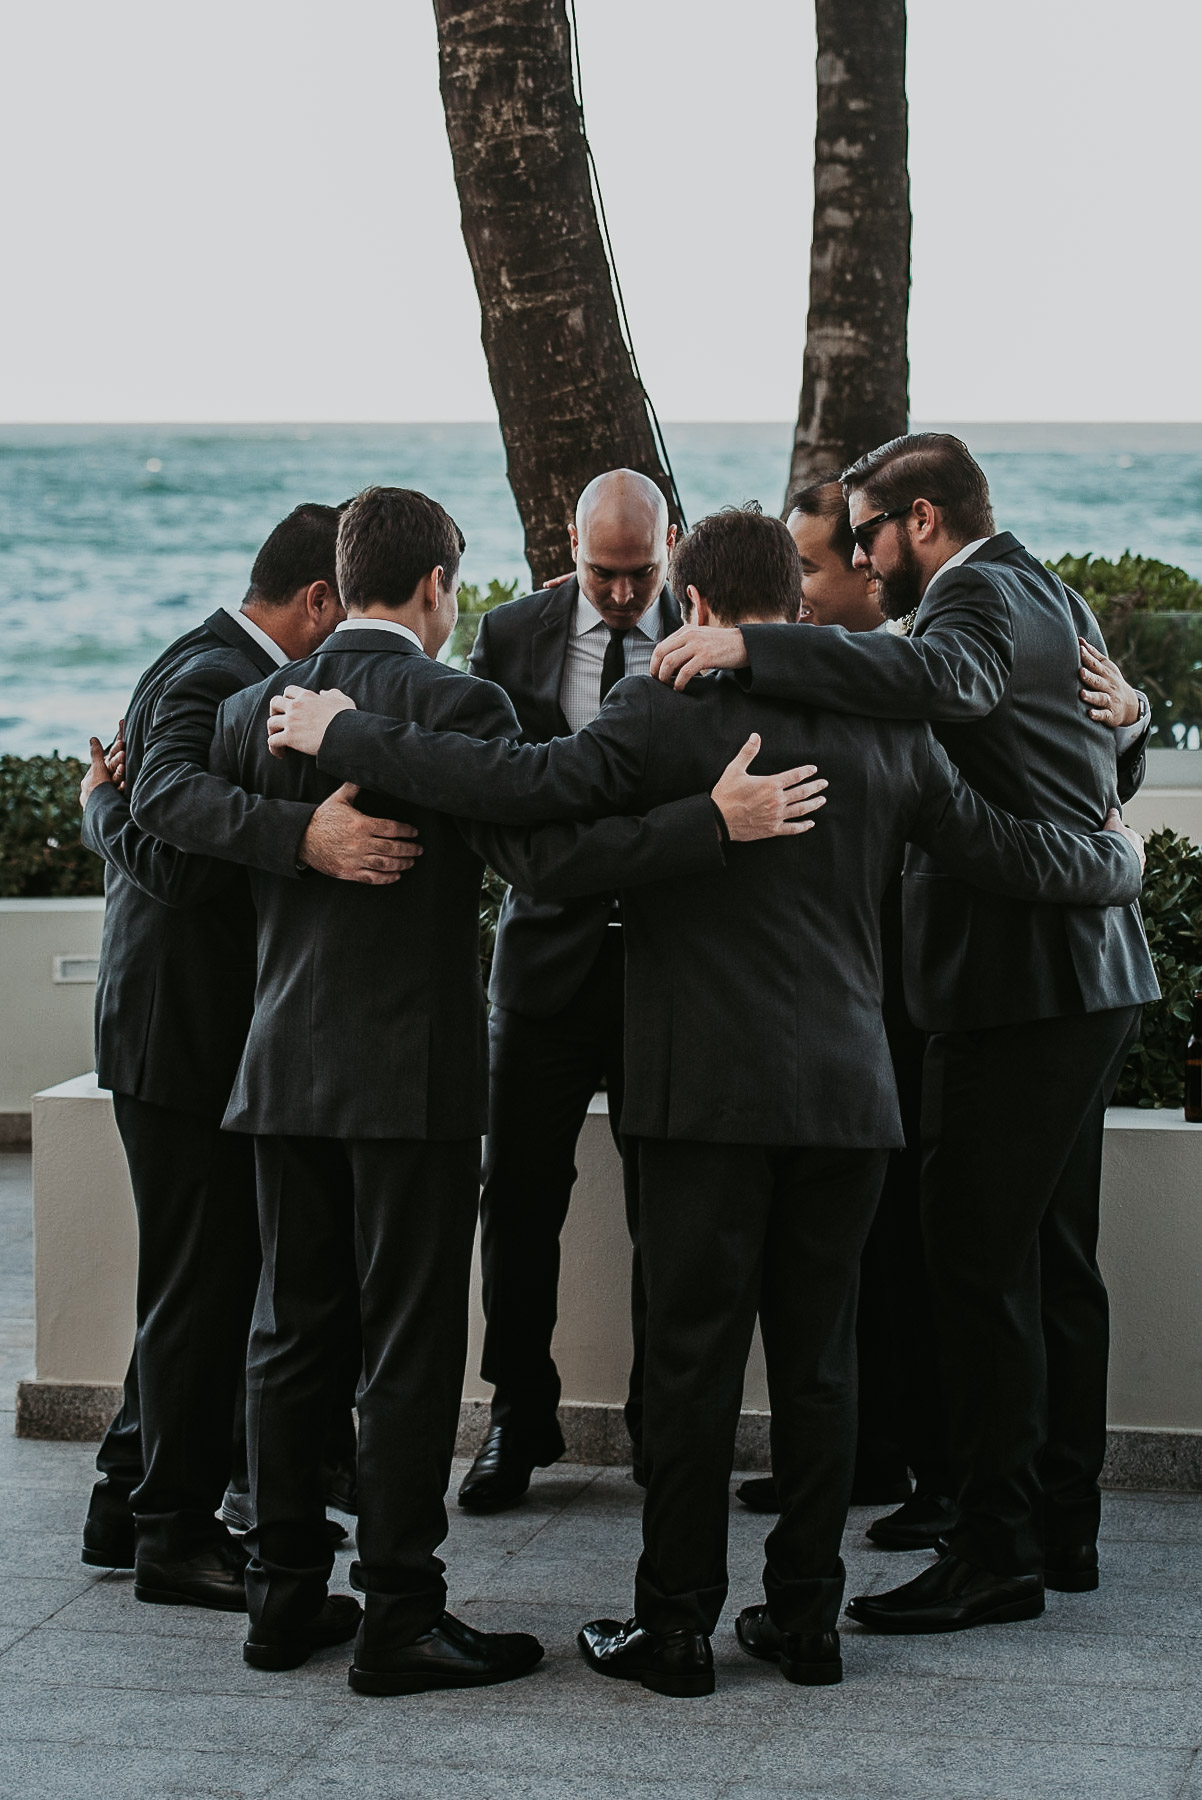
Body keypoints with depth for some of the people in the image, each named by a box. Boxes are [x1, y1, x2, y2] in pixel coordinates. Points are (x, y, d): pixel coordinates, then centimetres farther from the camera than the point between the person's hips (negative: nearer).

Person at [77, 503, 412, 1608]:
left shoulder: (229, 675, 14)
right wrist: (304, 838, -45)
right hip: (189, 1034, -11)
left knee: (201, 1280, 17)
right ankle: (177, 1534, 9)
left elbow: (129, 829, 16)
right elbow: (165, 848, -34)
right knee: (204, 1282, -2)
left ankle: (131, 1507, 27)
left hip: (192, 1030, 11)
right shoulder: (210, 684, -19)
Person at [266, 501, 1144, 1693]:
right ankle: (806, 1614, 16)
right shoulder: (887, 721, 7)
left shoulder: (670, 709, -8)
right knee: (817, 1356, 11)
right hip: (848, 1089, 5)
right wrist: (1119, 860, 34)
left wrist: (342, 736, -14)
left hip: (711, 1091, -4)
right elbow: (1010, 854, 13)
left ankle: (676, 1623, 7)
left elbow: (532, 784, -21)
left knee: (693, 1357, 2)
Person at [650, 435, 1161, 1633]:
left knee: (978, 1265, -8)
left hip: (1019, 982, -11)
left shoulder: (981, 597, -12)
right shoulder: (1055, 601, 18)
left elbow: (940, 676, -37)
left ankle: (995, 1553, -5)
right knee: (1052, 1262, 15)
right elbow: (1124, 762, 28)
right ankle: (1062, 1525, 23)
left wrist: (748, 648, -42)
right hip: (1088, 972, 11)